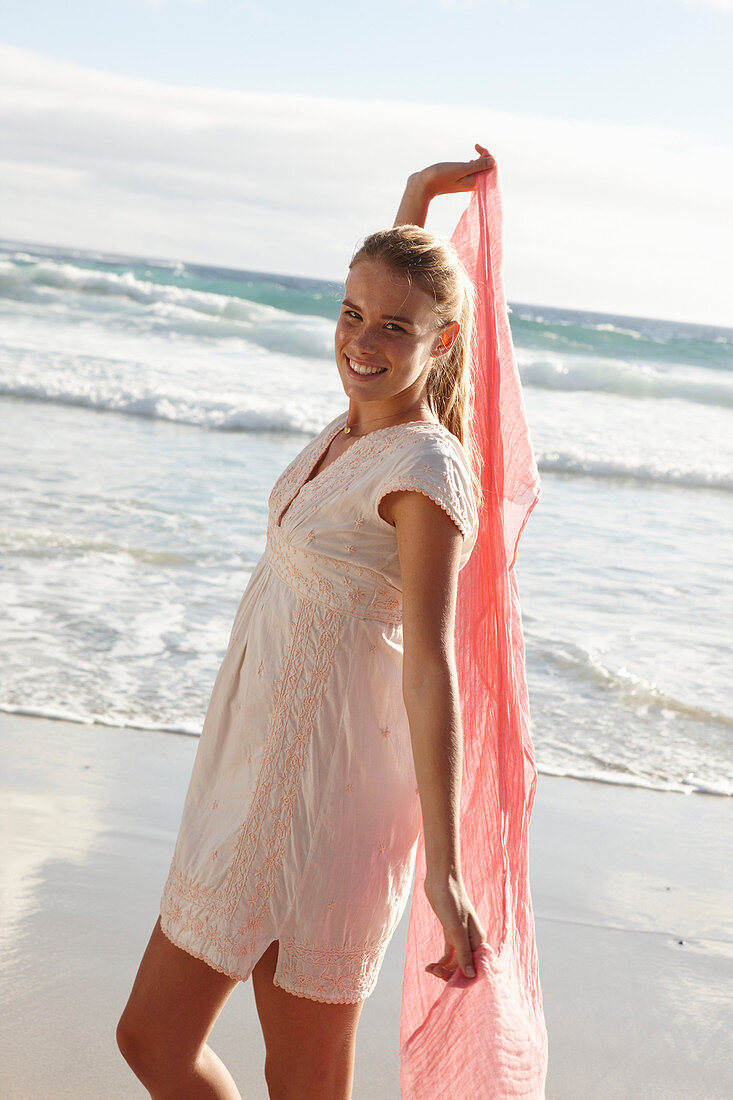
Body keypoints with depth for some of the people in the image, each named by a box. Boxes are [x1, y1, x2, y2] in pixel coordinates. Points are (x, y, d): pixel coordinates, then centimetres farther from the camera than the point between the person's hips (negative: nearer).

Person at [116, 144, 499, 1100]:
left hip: (328, 789, -9)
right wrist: (418, 197, 23)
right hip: (253, 770, 9)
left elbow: (431, 669, -21)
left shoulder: (427, 469, -17)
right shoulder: (357, 426, 6)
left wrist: (445, 869, -23)